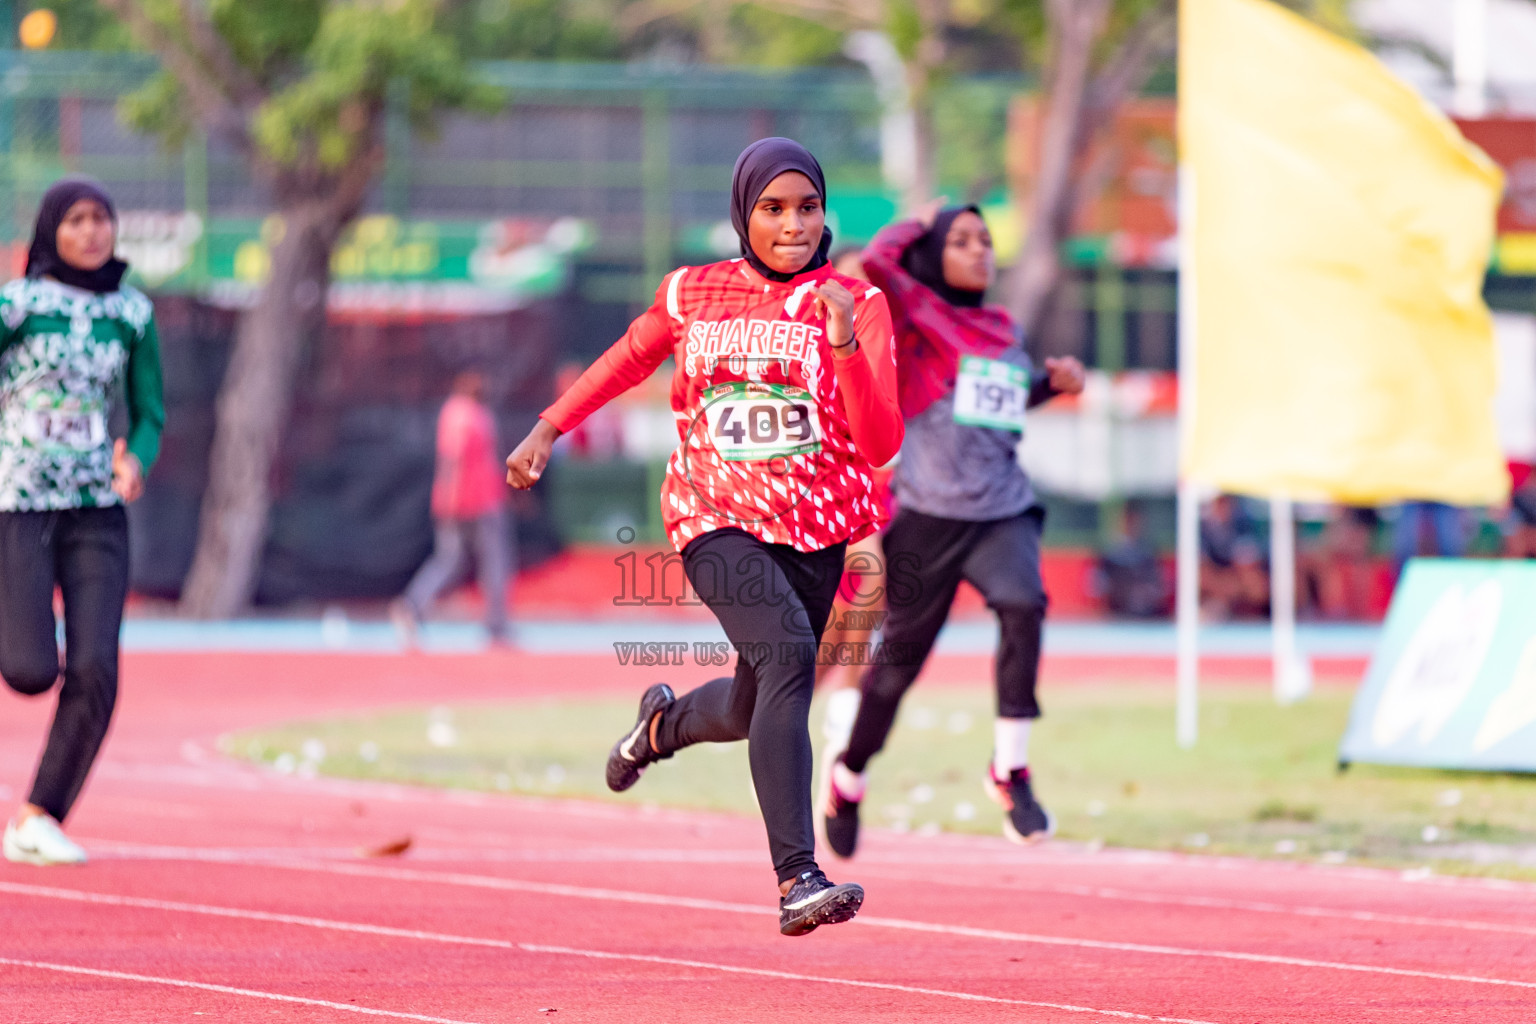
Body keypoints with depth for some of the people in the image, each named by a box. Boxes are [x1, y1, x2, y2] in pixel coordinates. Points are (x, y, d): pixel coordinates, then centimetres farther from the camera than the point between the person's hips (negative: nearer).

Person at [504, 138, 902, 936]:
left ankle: (666, 722, 51)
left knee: (755, 709, 11)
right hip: (714, 518, -2)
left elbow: (879, 445, -12)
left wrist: (844, 344, -25)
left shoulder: (854, 306, -3)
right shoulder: (692, 294, 2)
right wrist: (549, 426, 21)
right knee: (787, 651, -28)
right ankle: (796, 877, -36)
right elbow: (629, 359, 23)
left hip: (815, 525, 2)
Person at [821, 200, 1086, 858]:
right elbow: (876, 263, -23)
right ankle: (849, 777, 30)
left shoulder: (1004, 331, 14)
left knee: (1023, 607, -26)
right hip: (929, 514, -4)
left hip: (1003, 511, 4)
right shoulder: (915, 313, -3)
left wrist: (1053, 384, 13)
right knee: (900, 657, 5)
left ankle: (1009, 769, -18)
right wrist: (918, 224, -5)